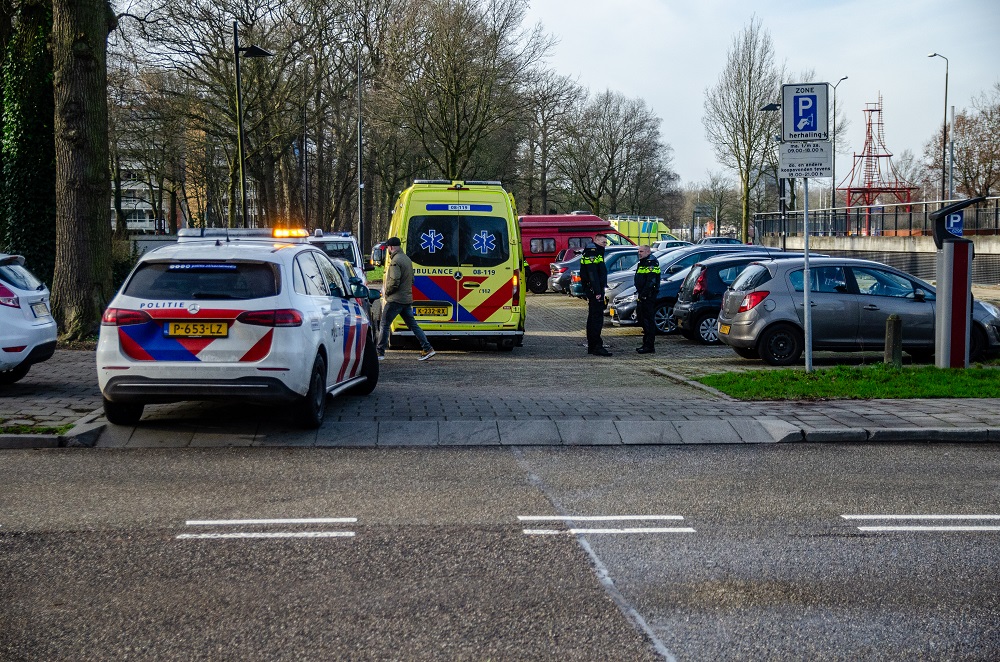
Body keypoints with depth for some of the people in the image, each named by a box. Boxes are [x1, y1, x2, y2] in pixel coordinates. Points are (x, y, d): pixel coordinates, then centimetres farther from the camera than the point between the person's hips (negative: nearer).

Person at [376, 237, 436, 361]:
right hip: (407, 298, 9)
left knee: (384, 325, 0)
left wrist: (386, 292, -7)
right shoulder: (407, 259, 15)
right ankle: (427, 348, 4)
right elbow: (412, 279, 22)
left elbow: (394, 281, -23)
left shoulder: (395, 261, -15)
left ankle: (380, 352, 3)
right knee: (413, 325, 10)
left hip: (395, 299, -9)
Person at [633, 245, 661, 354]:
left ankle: (649, 346, -10)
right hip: (642, 296, 11)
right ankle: (646, 343, 21)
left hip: (649, 296, -11)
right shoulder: (642, 263, 20)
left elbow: (651, 281, -21)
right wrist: (639, 293, 19)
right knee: (642, 319, 14)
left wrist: (643, 294, -24)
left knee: (648, 320, -10)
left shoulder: (651, 264, -13)